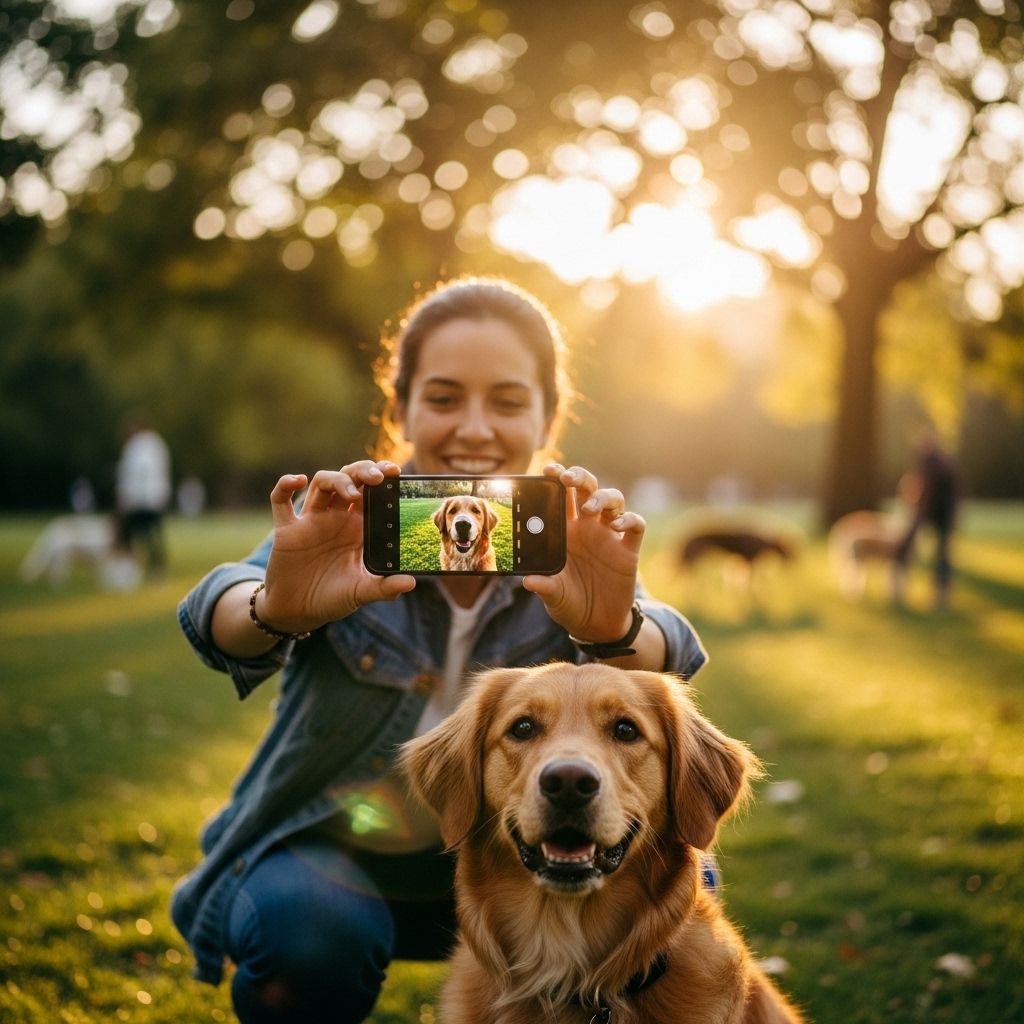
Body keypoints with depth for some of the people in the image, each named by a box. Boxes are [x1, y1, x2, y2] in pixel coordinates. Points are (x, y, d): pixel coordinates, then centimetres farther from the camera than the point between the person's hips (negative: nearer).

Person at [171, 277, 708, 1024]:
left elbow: (667, 659, -32)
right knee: (307, 929, -32)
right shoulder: (346, 530, -17)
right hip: (327, 852, -2)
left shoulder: (567, 547, -13)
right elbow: (215, 616, -35)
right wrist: (276, 608, -59)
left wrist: (613, 629, -56)